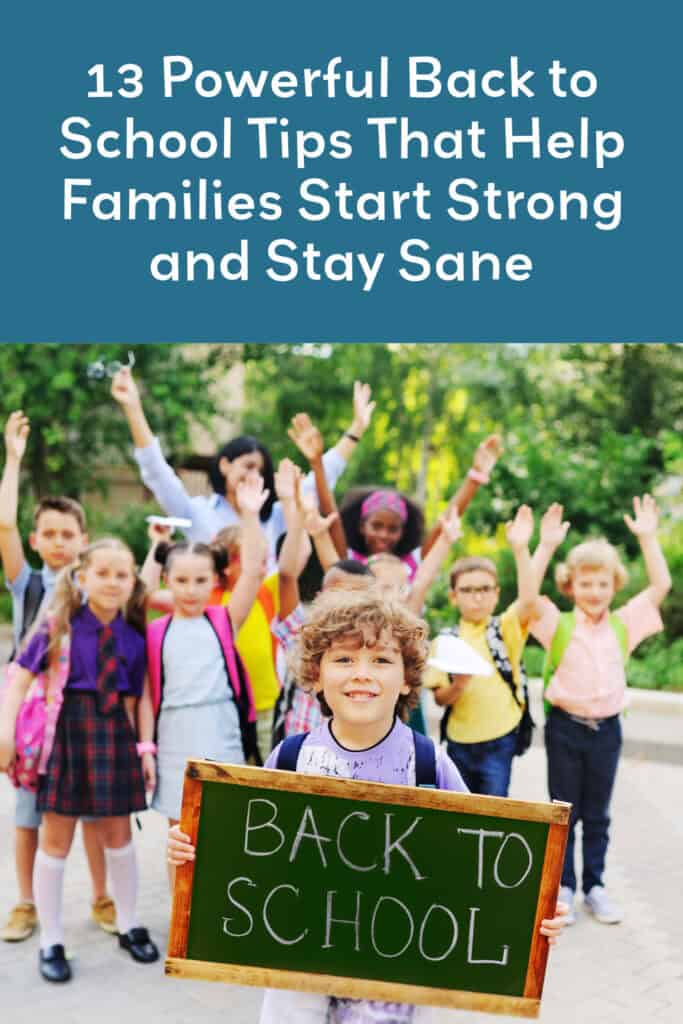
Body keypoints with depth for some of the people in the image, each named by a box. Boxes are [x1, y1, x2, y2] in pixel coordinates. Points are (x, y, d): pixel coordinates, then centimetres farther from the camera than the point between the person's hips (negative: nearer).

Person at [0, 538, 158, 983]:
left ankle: (129, 926, 31)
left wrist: (137, 747, 3)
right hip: (64, 728, -3)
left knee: (119, 833, 13)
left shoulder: (134, 637, 0)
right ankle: (52, 942, 18)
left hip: (114, 731, 3)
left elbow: (129, 698, 6)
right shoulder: (59, 625, -8)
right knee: (56, 839, 6)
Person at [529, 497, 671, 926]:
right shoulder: (559, 625, -6)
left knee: (597, 814, 14)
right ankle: (563, 886, 20)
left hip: (606, 728, 2)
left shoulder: (623, 624, 2)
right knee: (564, 812, 9)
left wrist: (648, 537, -9)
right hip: (566, 726, -2)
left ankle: (595, 885, 25)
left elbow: (661, 586, -4)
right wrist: (546, 546, -25)